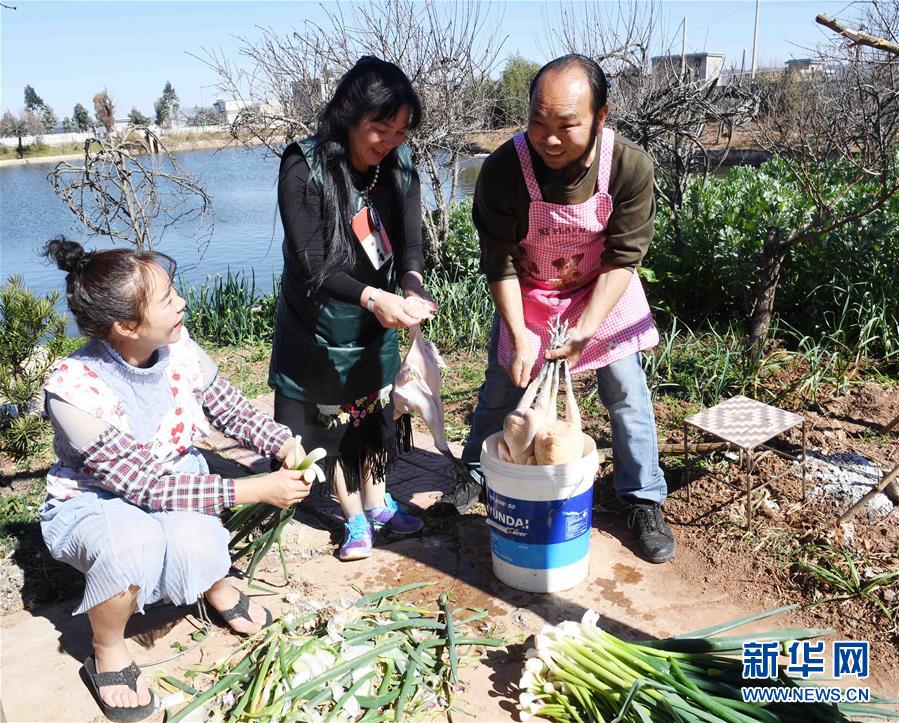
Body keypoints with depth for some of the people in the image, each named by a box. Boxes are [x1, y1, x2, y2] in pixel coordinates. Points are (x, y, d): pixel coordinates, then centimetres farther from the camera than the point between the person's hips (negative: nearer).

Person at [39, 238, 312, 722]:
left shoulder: (178, 347, -18)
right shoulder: (73, 390, -31)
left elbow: (231, 410, -2)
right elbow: (147, 486, -30)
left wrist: (283, 445, -19)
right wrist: (255, 490, -31)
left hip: (176, 478, 3)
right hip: (91, 502, -3)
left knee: (194, 541, -30)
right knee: (134, 542, -36)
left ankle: (217, 585, 8)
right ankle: (108, 654, -4)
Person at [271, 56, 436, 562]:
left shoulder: (400, 168, -7)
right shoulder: (304, 168, -22)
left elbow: (410, 243, -11)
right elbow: (309, 265, -27)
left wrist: (411, 284, -33)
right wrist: (372, 296, -41)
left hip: (376, 326, 4)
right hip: (317, 327, -4)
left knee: (377, 413, 16)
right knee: (333, 421, 9)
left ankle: (377, 503, 36)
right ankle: (355, 517, 28)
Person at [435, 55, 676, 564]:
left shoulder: (631, 167, -27)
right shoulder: (503, 168, -28)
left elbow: (623, 258, -21)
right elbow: (500, 261, -20)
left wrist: (584, 332, -29)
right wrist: (520, 335, -26)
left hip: (602, 293, 0)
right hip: (526, 295, 0)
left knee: (627, 392, 1)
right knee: (501, 387, 9)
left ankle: (646, 501, 18)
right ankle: (475, 475, 33)